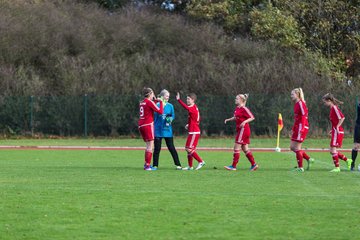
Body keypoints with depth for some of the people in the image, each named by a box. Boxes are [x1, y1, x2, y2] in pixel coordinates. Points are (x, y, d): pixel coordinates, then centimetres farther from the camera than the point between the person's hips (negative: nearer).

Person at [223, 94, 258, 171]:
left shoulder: (244, 109, -15)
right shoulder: (237, 109, 12)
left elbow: (252, 117, -15)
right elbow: (236, 117, 27)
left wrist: (244, 122, -27)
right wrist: (228, 119, 13)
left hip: (243, 129, -9)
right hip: (240, 129, 9)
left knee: (236, 147, -8)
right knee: (245, 148, 11)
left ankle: (233, 166, -6)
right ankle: (254, 164, 16)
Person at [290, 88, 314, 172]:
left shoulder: (301, 103, -12)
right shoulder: (296, 104, 15)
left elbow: (304, 116, -19)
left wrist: (302, 128, -25)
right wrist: (294, 127, 20)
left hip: (301, 127, -10)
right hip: (297, 127, 10)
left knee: (297, 147, -5)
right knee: (292, 147, 9)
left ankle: (300, 167, 1)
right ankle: (308, 159, 16)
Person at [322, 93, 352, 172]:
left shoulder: (334, 108, -14)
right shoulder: (332, 108, 15)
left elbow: (342, 118, -22)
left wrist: (337, 127, -19)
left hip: (337, 132, -10)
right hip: (335, 132, 10)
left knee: (333, 149, -9)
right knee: (332, 150, 11)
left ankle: (337, 167, -5)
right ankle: (347, 160, 17)